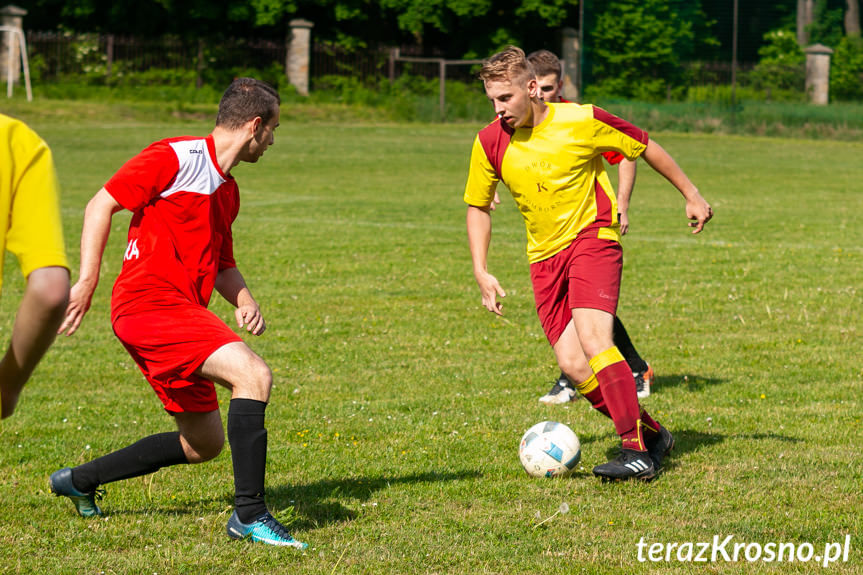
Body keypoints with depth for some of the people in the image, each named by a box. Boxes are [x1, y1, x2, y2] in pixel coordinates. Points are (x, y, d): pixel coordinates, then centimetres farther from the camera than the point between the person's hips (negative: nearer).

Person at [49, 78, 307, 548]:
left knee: (204, 444, 14)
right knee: (254, 375, -24)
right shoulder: (176, 157, -8)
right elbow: (101, 205, -9)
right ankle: (249, 514, -24)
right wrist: (87, 281, -16)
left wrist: (244, 301, 6)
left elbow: (221, 265, 28)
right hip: (150, 303, -10)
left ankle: (79, 481, 28)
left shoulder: (228, 191, 19)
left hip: (182, 313, 10)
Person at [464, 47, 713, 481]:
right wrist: (481, 273, 4)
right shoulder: (489, 143, -3)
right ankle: (652, 435, 8)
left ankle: (636, 450, -26)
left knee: (592, 337, -27)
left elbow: (645, 147, 3)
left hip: (592, 238, -4)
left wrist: (691, 195, 10)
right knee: (572, 364, -9)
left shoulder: (581, 121, -13)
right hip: (544, 257, 4)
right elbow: (477, 206, 13)